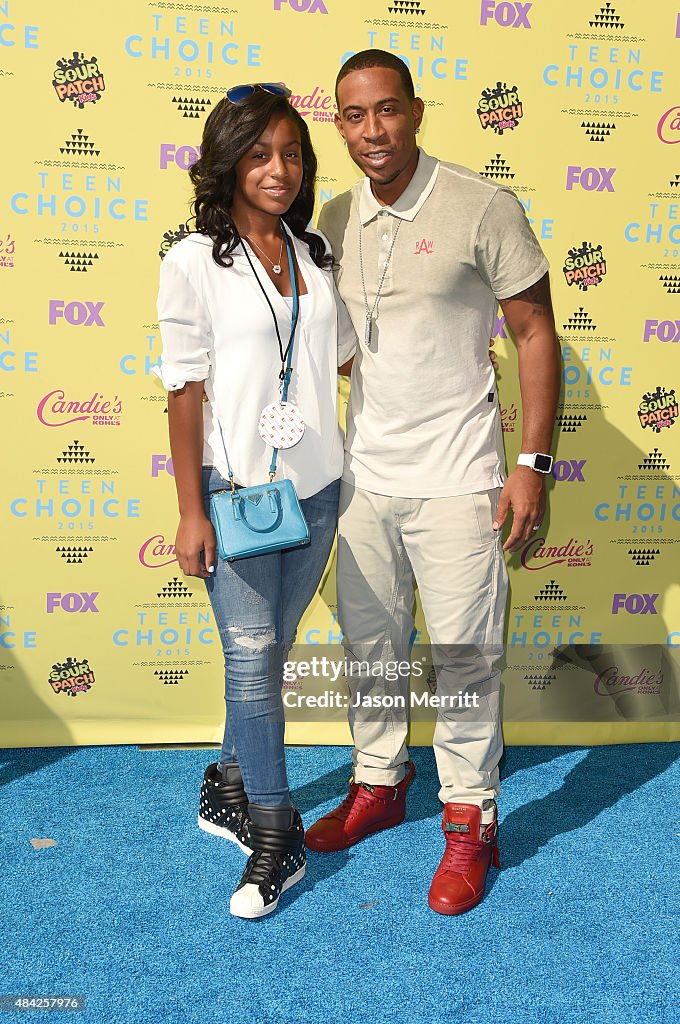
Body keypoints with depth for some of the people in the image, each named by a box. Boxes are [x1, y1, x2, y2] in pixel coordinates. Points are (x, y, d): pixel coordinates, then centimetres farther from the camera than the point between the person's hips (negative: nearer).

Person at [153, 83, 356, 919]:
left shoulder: (316, 255, 9)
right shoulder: (194, 264, -6)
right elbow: (185, 390, -7)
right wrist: (191, 512, -9)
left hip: (318, 486, 5)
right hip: (236, 487, -5)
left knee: (269, 650, 14)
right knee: (252, 655, -2)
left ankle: (232, 785, 33)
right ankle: (275, 834, 13)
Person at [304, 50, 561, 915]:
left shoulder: (483, 209, -9)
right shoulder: (334, 220, 6)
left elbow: (536, 333, -6)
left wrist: (533, 463, -11)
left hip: (454, 479, -5)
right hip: (363, 477, 5)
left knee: (464, 655, 3)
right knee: (368, 643, 16)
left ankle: (470, 819, 20)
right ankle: (379, 785, 35)